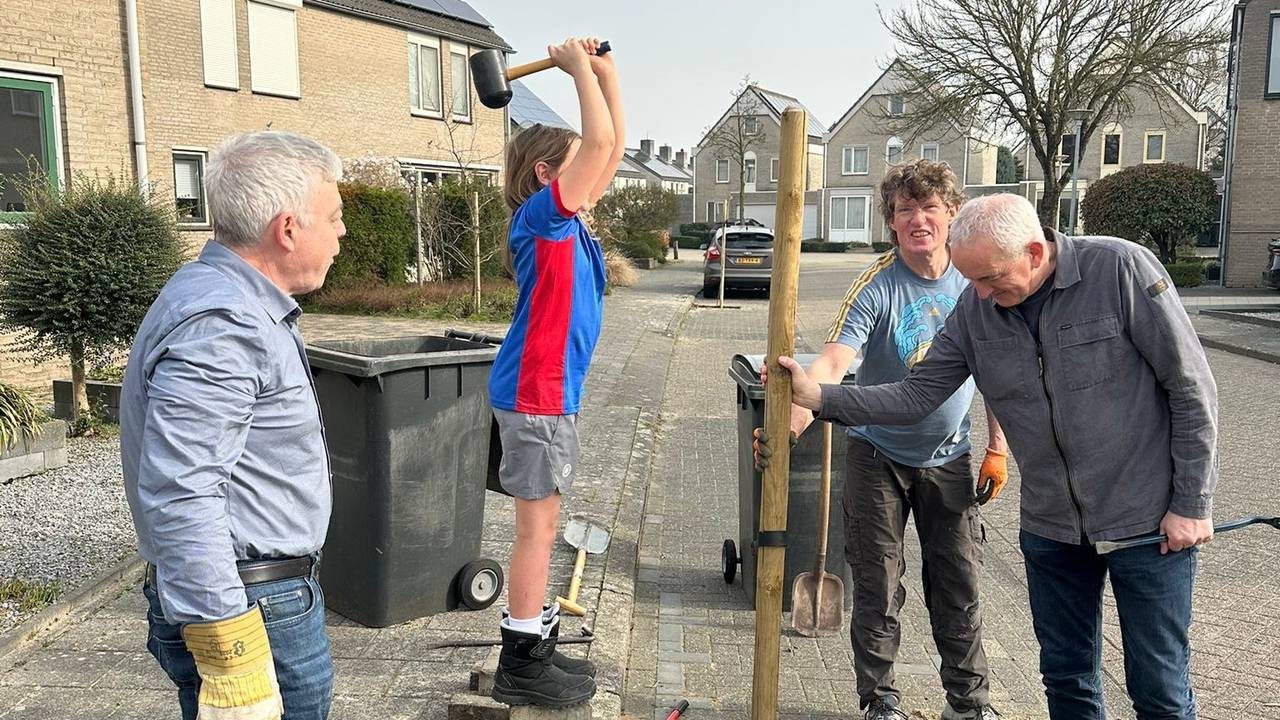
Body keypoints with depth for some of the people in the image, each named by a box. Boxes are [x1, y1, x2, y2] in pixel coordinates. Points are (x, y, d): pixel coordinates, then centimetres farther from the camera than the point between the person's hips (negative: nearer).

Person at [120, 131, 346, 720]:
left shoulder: (238, 305, 12)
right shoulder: (219, 325, -23)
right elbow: (181, 498, -30)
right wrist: (231, 660, -29)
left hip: (276, 593, 10)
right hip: (252, 608, -10)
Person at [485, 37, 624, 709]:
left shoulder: (566, 220, 12)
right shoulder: (541, 214, -12)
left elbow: (613, 146, 17)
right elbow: (601, 142, -21)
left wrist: (605, 69, 15)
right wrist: (579, 68, -9)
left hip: (553, 390, 10)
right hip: (535, 393, -10)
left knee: (542, 521, 15)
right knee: (537, 524, -2)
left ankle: (535, 641, 27)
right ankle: (521, 666, 9)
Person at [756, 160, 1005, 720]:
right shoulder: (875, 289, -19)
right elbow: (832, 362, -33)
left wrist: (997, 448, 5)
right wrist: (792, 419, -51)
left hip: (947, 457, 3)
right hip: (879, 455, -3)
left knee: (960, 584, 11)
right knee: (878, 588, 5)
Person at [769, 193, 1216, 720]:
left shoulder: (1121, 269, -16)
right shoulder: (975, 309, -4)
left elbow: (1191, 388, -12)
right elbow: (916, 396, -2)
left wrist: (1192, 502, -11)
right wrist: (820, 397, -14)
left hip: (1149, 519, -4)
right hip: (1051, 525, 4)